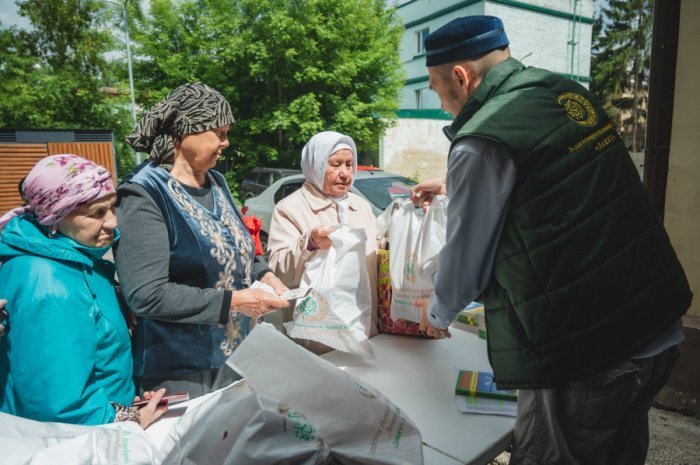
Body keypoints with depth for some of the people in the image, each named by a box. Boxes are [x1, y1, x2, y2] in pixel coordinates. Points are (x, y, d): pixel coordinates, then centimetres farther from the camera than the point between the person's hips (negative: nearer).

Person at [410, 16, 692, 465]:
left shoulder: (481, 143, -18)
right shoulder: (569, 92, 7)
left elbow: (467, 259, -8)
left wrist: (438, 314, 12)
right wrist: (453, 185, 35)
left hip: (580, 353, -8)